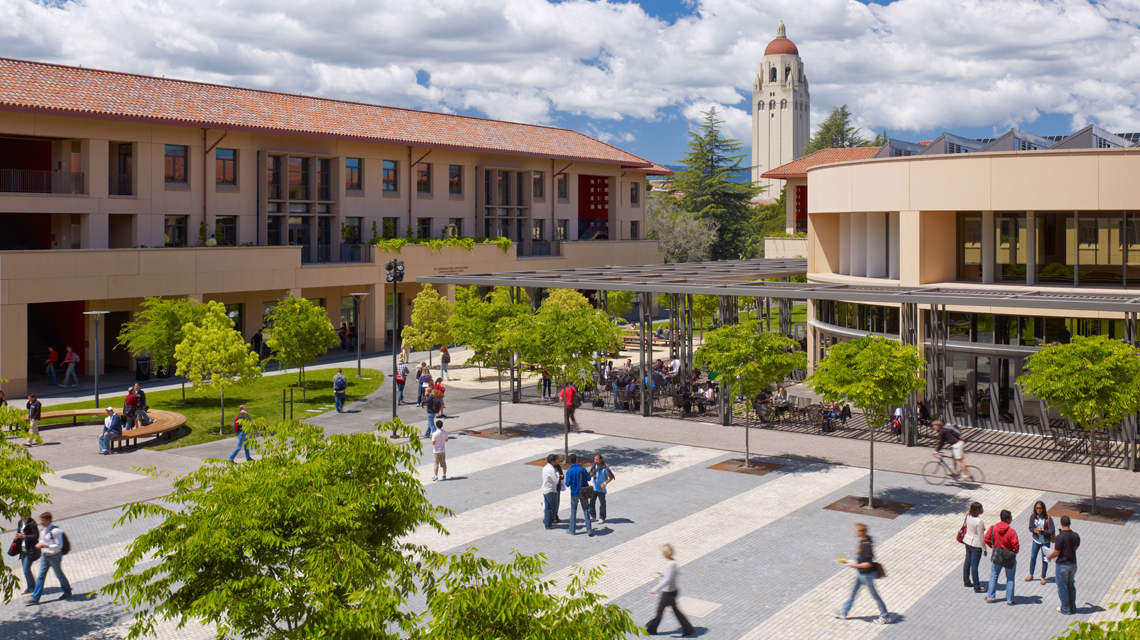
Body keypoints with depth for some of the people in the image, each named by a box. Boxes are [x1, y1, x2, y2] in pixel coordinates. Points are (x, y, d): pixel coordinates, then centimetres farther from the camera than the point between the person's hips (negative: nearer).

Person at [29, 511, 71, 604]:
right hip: (45, 555, 7)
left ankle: (67, 592, 27)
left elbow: (59, 545, -19)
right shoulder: (42, 529, 5)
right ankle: (35, 598, 6)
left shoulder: (55, 531, -20)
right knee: (41, 576, 5)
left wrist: (45, 545, -24)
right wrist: (39, 544, -2)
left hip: (55, 555, -7)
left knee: (59, 574, 7)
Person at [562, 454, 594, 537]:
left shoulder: (569, 471, -15)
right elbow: (588, 479, 3)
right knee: (586, 511, 9)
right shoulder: (582, 469, -8)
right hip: (583, 493, 2)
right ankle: (589, 530, 7)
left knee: (573, 512, 11)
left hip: (574, 493, -2)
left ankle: (572, 530, 17)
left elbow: (567, 484, -14)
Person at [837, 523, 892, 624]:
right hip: (860, 574, 10)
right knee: (853, 592, 17)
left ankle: (885, 617, 20)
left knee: (874, 594, 5)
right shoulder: (862, 541, -1)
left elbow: (869, 564, -31)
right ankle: (844, 612, 29)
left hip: (867, 574, -10)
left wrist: (855, 566, -25)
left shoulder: (866, 546, -30)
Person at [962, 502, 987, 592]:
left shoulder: (968, 516, -6)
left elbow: (964, 524, 15)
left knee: (967, 562, 21)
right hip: (976, 544, -8)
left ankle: (966, 581, 37)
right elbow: (981, 537, -21)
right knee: (974, 565, 0)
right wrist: (984, 549, -11)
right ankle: (977, 588, 10)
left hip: (967, 541, 8)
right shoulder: (979, 522, -28)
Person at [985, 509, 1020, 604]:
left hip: (996, 556, 3)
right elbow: (1016, 546, -22)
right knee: (1010, 578, 13)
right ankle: (1009, 599, 18)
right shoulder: (1012, 531, -23)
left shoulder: (993, 528, -11)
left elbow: (987, 539, -4)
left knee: (993, 576, 18)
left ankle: (990, 597, 22)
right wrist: (1015, 551, 0)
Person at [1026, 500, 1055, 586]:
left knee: (1044, 559, 9)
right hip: (1036, 540, 3)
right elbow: (1030, 528, 0)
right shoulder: (1033, 516, -8)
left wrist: (1042, 532, -24)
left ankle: (1043, 577, 27)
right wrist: (1035, 530, -21)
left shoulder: (1047, 518, -18)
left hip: (1045, 542, -3)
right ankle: (1031, 575, 34)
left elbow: (1052, 531, -15)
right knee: (1033, 557, 15)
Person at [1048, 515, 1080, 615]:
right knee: (1071, 586, 18)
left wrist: (1049, 557, 1)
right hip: (1073, 564, 6)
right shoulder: (1076, 535, -5)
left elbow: (1056, 553, -18)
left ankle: (1065, 609, 16)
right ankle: (1072, 608, 26)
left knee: (1062, 587, 7)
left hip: (1062, 565, -6)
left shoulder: (1060, 537, -23)